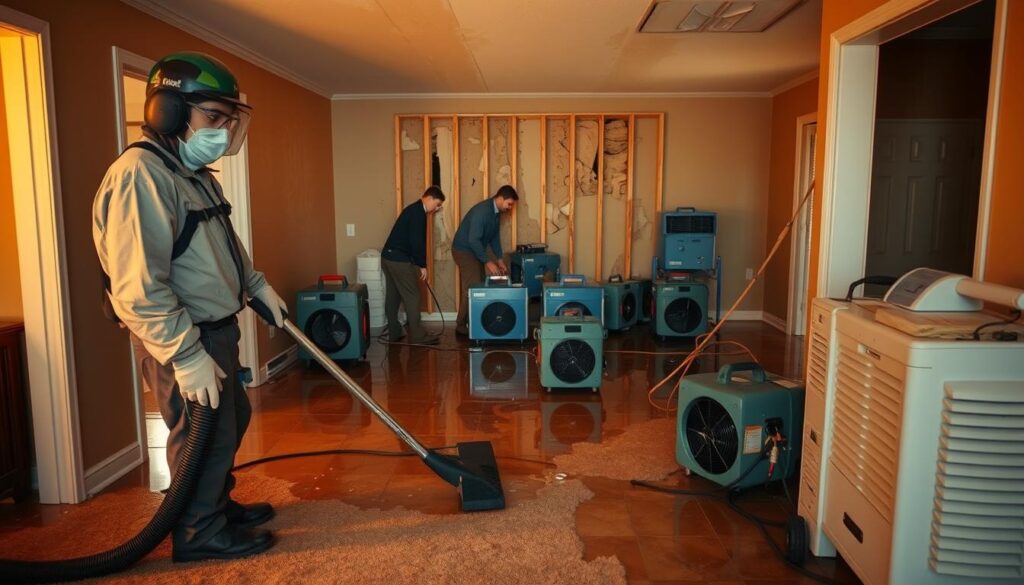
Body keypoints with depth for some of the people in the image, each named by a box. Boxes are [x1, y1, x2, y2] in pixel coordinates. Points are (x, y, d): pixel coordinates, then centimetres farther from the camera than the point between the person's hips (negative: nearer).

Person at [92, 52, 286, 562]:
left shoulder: (195, 173, 11)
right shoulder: (139, 175, -22)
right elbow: (138, 289, -28)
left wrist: (259, 287, 22)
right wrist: (187, 356, -27)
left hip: (215, 329, 10)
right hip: (181, 341, -10)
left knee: (231, 421, 21)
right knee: (204, 434, 4)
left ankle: (219, 505, 40)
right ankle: (199, 533, 24)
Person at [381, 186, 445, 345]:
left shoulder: (413, 209, 18)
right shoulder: (418, 212, -13)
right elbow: (417, 242, -19)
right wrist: (423, 265, -12)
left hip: (388, 256, 10)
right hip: (399, 260, -10)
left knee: (393, 295, 14)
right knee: (412, 296, -4)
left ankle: (394, 333, 21)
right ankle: (417, 336, 0)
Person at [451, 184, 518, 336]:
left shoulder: (497, 212, 3)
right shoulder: (482, 211, -27)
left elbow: (494, 237, 12)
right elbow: (473, 240, -31)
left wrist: (499, 259, 3)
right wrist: (488, 262, -29)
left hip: (475, 251, 9)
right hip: (463, 250, -9)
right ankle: (461, 325, -3)